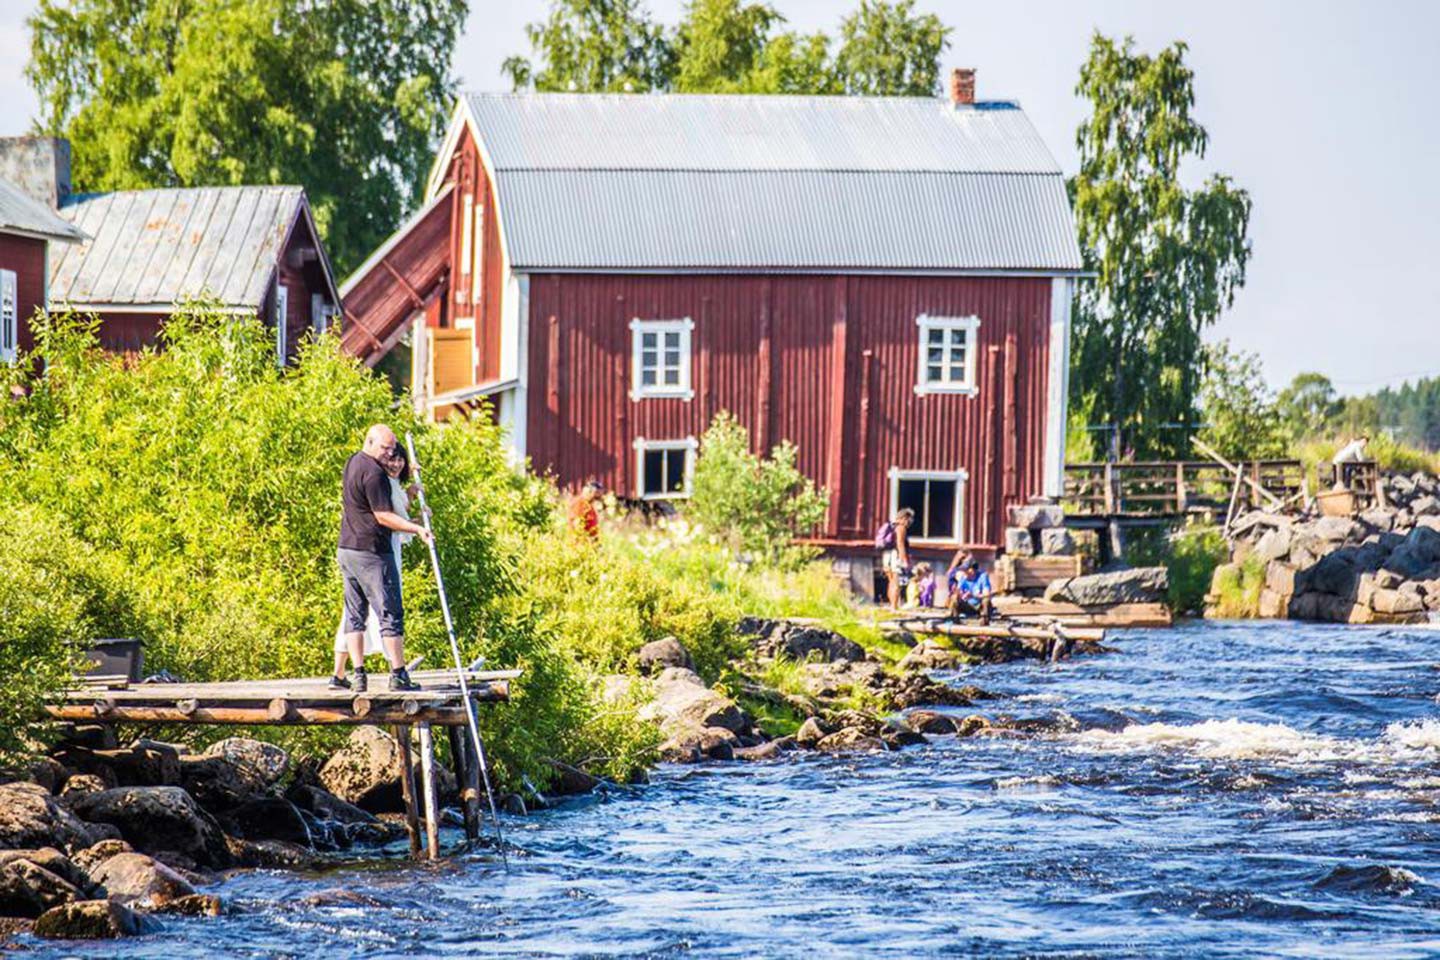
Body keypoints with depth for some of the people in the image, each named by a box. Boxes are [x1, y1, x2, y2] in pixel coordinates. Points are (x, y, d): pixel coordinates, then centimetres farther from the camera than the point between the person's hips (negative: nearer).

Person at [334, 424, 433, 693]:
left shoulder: (352, 463, 14)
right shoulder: (373, 472, -16)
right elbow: (383, 517, -19)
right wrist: (417, 529, -24)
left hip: (346, 549, 9)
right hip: (372, 552, -9)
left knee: (354, 614, 9)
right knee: (390, 613, -4)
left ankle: (357, 674, 3)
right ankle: (398, 676, -4)